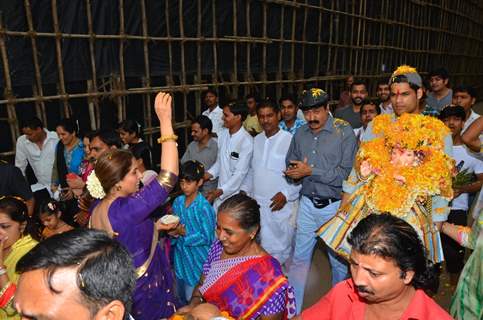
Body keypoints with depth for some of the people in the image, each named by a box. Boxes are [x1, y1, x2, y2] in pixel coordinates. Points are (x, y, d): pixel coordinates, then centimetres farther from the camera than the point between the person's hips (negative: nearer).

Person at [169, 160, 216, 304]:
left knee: (191, 299, 8)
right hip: (180, 256, 6)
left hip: (197, 259, -6)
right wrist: (173, 232, -14)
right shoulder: (178, 202, -3)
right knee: (180, 297, 25)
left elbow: (207, 238, -19)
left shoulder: (204, 207, -22)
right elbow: (175, 227, 8)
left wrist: (184, 232, -22)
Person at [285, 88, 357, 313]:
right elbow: (291, 168, 13)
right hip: (308, 203, 4)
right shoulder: (300, 134, 4)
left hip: (335, 205, -3)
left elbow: (346, 174, -17)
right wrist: (298, 172, -10)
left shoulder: (344, 132, -10)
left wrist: (310, 171, -18)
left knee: (339, 260, 13)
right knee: (299, 258, 10)